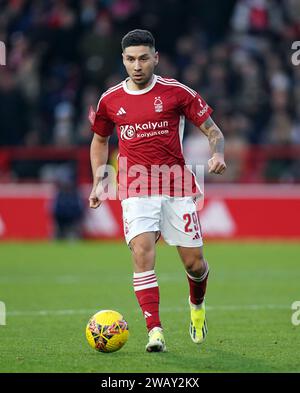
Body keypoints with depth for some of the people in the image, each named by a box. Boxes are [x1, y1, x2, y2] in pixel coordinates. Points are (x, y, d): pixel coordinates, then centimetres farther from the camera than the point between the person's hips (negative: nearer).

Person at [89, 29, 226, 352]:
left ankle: (197, 304, 37)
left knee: (194, 263, 2)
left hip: (177, 187, -1)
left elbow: (213, 132, 3)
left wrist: (217, 155, -19)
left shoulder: (177, 92, -2)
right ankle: (154, 330, -22)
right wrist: (98, 184, 14)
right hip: (136, 189, 1)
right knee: (142, 252, -20)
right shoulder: (110, 100, 6)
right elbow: (100, 140, 24)